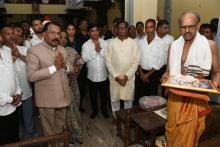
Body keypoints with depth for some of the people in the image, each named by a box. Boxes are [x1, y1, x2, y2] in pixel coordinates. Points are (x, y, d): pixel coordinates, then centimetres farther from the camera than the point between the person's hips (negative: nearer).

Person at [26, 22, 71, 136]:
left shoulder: (62, 49, 7)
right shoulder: (34, 51, -13)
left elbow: (68, 69, 13)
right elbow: (31, 76, -21)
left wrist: (64, 66, -11)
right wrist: (54, 67, -23)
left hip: (62, 96, 5)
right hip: (46, 98, -5)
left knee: (61, 125, 23)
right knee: (49, 129, 15)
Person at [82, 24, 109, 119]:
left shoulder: (105, 43, -3)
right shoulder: (85, 45, -5)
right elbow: (84, 58, -18)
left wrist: (100, 50, -21)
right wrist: (95, 51, -19)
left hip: (104, 75, 1)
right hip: (92, 76, 0)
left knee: (104, 94, 17)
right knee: (93, 95, 16)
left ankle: (104, 110, 39)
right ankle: (95, 110, 39)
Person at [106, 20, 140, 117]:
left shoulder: (133, 43, -1)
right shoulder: (112, 43, -1)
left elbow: (136, 61, -4)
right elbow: (108, 61, -3)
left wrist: (127, 76, -12)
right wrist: (116, 76, -10)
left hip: (129, 77, 0)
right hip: (114, 77, 0)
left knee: (128, 99, 12)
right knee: (114, 99, 12)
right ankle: (116, 118, 33)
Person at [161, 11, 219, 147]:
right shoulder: (174, 45, 3)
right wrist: (166, 76, -8)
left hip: (196, 96, -2)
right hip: (176, 94, 3)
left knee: (189, 132, 8)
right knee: (173, 128, 15)